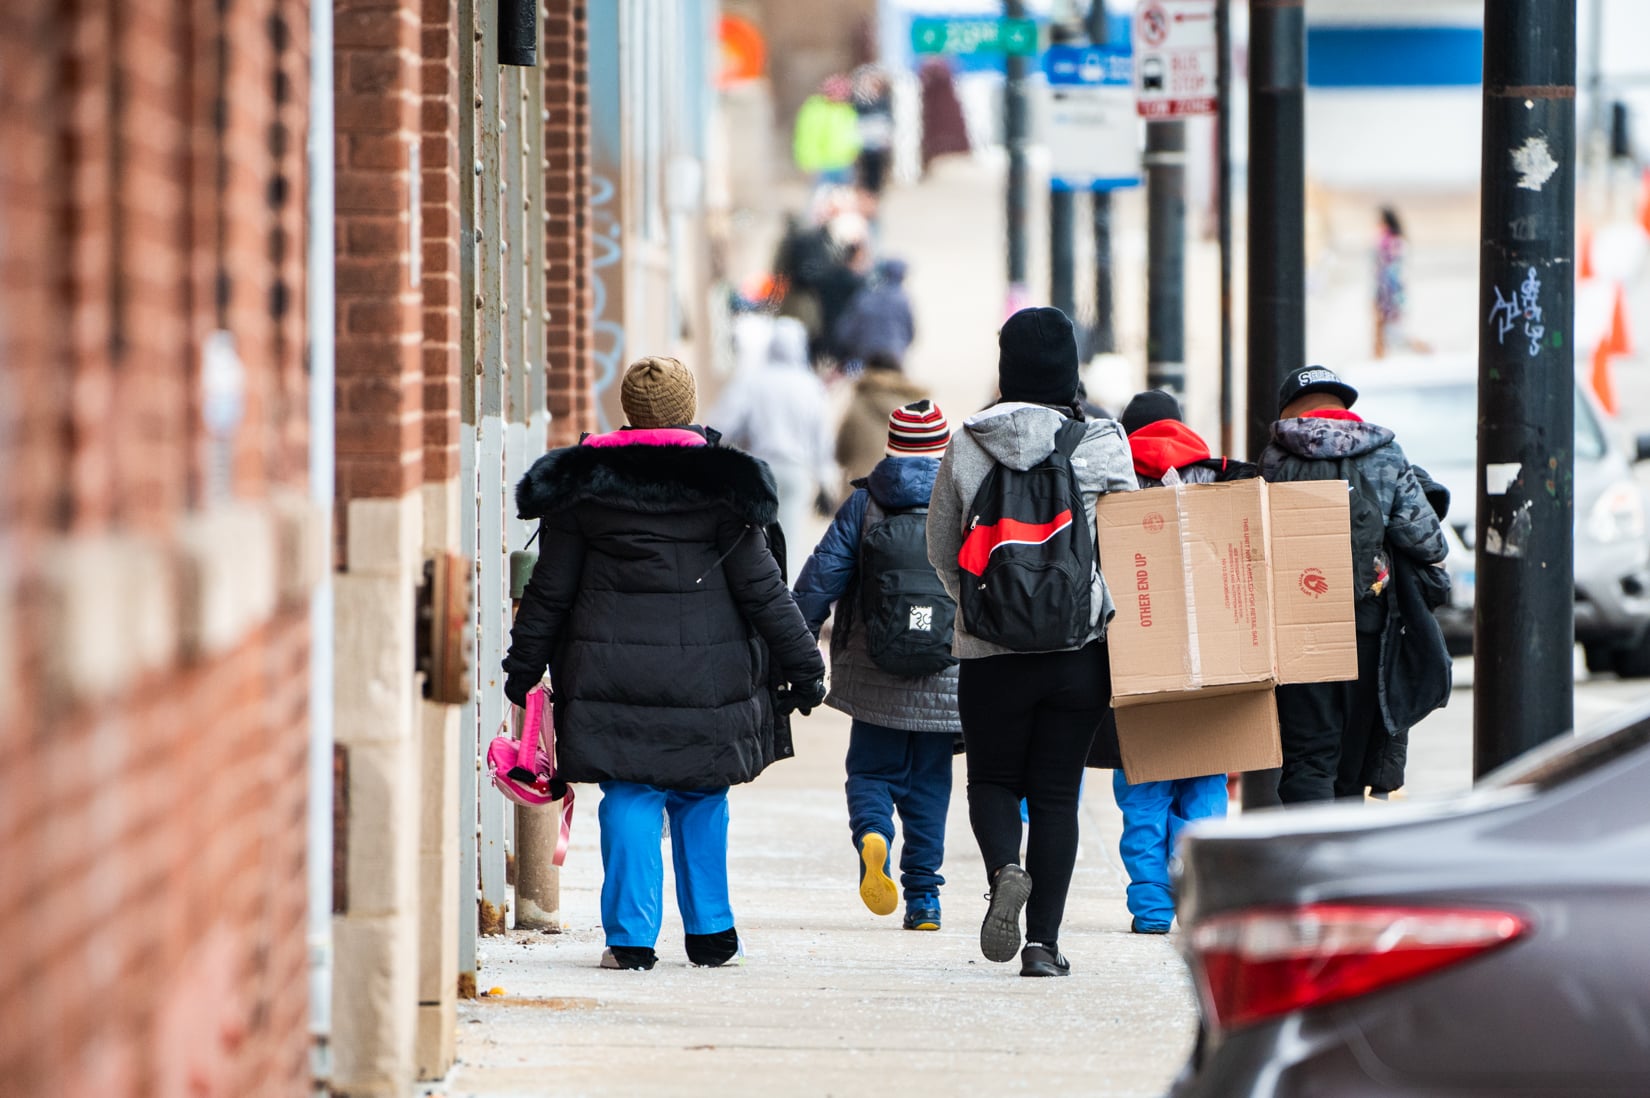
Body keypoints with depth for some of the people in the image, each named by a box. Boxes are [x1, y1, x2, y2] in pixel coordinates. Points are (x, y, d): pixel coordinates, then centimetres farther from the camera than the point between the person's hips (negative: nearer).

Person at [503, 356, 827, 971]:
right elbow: (761, 588, 0)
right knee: (702, 803, 12)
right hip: (705, 677, 0)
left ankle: (631, 937, -4)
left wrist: (524, 665, 15)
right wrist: (803, 665, 6)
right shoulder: (722, 485, -1)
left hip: (611, 675, 0)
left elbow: (550, 590, 5)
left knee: (629, 800, 3)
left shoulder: (583, 484, 2)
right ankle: (709, 932, 16)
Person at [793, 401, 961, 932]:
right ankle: (923, 898, 7)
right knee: (928, 784, 11)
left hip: (873, 678, 0)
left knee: (871, 771, 11)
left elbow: (820, 576, -4)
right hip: (945, 683, 1)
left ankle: (872, 834, -21)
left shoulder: (864, 505, 0)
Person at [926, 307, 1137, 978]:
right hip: (1080, 647, 0)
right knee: (1056, 793, 8)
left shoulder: (966, 446, -2)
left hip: (990, 649, 0)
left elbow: (941, 551, 7)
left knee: (992, 778, 17)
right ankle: (1043, 942, 4)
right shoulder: (1102, 445, -6)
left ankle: (1005, 871, -13)